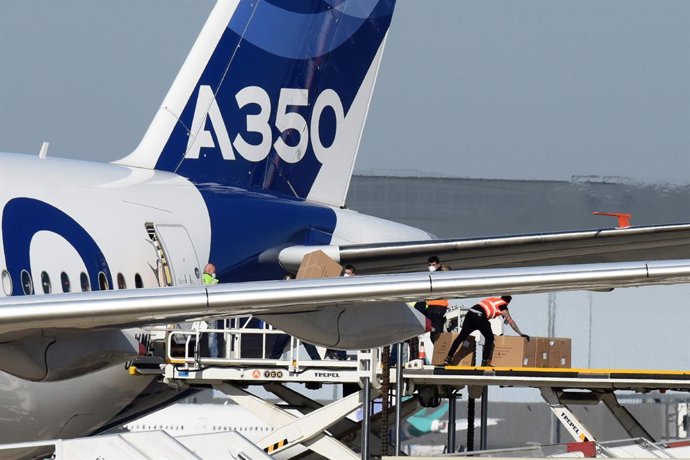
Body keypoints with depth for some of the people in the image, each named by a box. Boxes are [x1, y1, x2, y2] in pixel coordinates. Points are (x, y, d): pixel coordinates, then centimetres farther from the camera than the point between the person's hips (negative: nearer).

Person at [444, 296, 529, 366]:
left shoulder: (492, 299, 33)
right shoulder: (503, 304, 14)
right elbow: (510, 321, 11)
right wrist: (521, 334, 14)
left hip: (470, 312, 6)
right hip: (479, 315, -6)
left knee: (461, 337, 10)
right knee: (489, 338, 7)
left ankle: (448, 358, 7)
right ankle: (485, 361, 0)